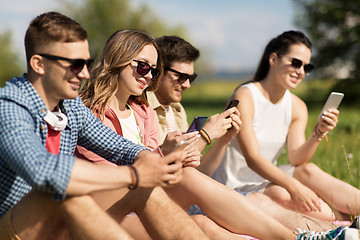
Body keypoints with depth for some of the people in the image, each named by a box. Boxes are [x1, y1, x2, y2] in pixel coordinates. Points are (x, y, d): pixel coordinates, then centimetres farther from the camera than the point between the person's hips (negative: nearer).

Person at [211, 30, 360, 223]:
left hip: (267, 181, 6)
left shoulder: (297, 108, 5)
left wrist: (319, 133, -25)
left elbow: (296, 159, -7)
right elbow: (252, 158, -23)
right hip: (235, 187, -5)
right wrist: (294, 186, -32)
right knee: (281, 194, -33)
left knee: (308, 171, -23)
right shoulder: (245, 97, -15)